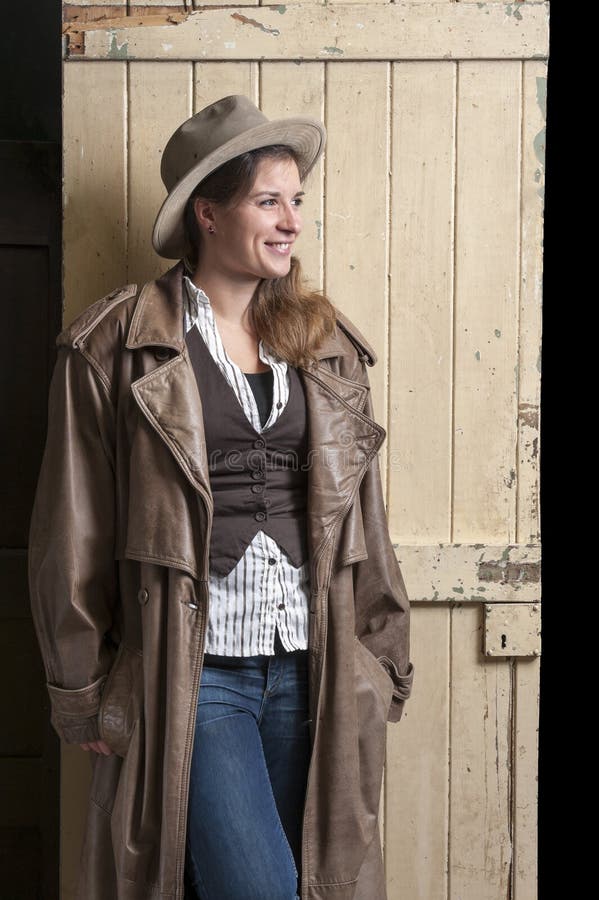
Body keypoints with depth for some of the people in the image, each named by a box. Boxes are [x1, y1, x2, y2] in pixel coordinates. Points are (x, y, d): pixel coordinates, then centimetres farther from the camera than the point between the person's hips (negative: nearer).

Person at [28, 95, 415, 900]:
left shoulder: (327, 343, 11)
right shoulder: (114, 347, -2)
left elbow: (362, 519, 14)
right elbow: (73, 534, -1)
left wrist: (384, 662, 12)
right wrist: (83, 696, 0)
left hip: (312, 673, 5)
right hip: (190, 674, -4)